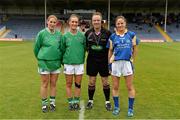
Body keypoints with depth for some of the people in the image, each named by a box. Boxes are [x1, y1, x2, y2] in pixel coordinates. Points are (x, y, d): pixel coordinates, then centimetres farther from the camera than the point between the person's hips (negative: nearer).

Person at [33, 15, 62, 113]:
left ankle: (52, 102, 23)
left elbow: (62, 47, 13)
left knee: (53, 83, 10)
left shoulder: (59, 34, 3)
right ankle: (44, 104, 18)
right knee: (45, 84, 5)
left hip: (56, 62, 3)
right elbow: (36, 48, 3)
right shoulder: (42, 33, -5)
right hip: (44, 62, -3)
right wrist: (40, 58, 11)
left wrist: (59, 59, 12)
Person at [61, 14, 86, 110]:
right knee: (69, 84, 9)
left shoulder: (82, 35, 0)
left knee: (78, 84, 9)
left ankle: (76, 102, 23)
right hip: (68, 63, 0)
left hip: (79, 63, 0)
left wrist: (82, 58, 5)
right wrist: (64, 60, 5)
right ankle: (70, 102, 22)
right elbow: (62, 49, 5)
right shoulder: (65, 36, 0)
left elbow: (84, 48, 6)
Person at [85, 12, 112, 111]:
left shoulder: (107, 33, -6)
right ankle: (90, 101, 24)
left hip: (104, 61, -1)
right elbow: (85, 46, 14)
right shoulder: (88, 33, 1)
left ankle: (107, 102, 22)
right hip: (92, 61, 2)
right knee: (91, 82, 8)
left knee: (105, 82, 7)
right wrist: (89, 50, 3)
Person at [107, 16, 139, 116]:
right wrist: (109, 63, 7)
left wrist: (132, 60, 4)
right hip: (115, 62, 1)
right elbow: (110, 51, 9)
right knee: (115, 87, 9)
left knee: (130, 87, 4)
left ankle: (131, 108, 19)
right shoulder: (112, 36, 5)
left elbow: (135, 48, 7)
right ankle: (116, 107, 24)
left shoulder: (131, 35, 3)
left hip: (127, 62, -1)